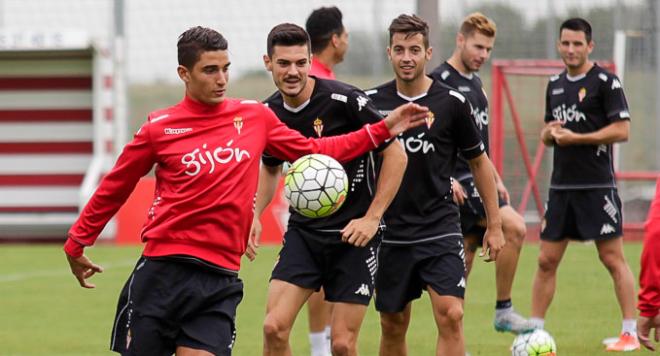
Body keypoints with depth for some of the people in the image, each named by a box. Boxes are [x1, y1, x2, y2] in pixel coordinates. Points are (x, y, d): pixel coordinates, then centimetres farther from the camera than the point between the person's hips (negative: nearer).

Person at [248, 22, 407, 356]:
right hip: (303, 231, 4)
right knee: (274, 327, -11)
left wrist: (372, 218, -14)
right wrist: (254, 215, 4)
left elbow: (395, 154, -10)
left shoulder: (344, 100, -16)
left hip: (353, 232, -4)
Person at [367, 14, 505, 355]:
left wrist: (494, 225, 7)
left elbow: (479, 162, 6)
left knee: (450, 315, -17)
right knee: (393, 326, 9)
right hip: (389, 232, 2)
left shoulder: (451, 103, -4)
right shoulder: (372, 102, 1)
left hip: (439, 228, -2)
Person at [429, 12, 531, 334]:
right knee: (514, 227, -22)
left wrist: (496, 179, 22)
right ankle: (503, 311, -14)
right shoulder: (439, 81, -10)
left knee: (464, 258, 7)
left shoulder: (474, 82, 18)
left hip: (477, 179, 9)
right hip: (458, 181, -9)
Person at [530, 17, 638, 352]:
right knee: (546, 260, 6)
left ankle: (630, 333, 0)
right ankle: (534, 330, 12)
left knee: (612, 258, -5)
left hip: (597, 186, -6)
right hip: (561, 185, 6)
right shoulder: (555, 84, 15)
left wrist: (575, 138, -16)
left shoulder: (605, 82, -6)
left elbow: (622, 130, -13)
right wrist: (549, 132, -1)